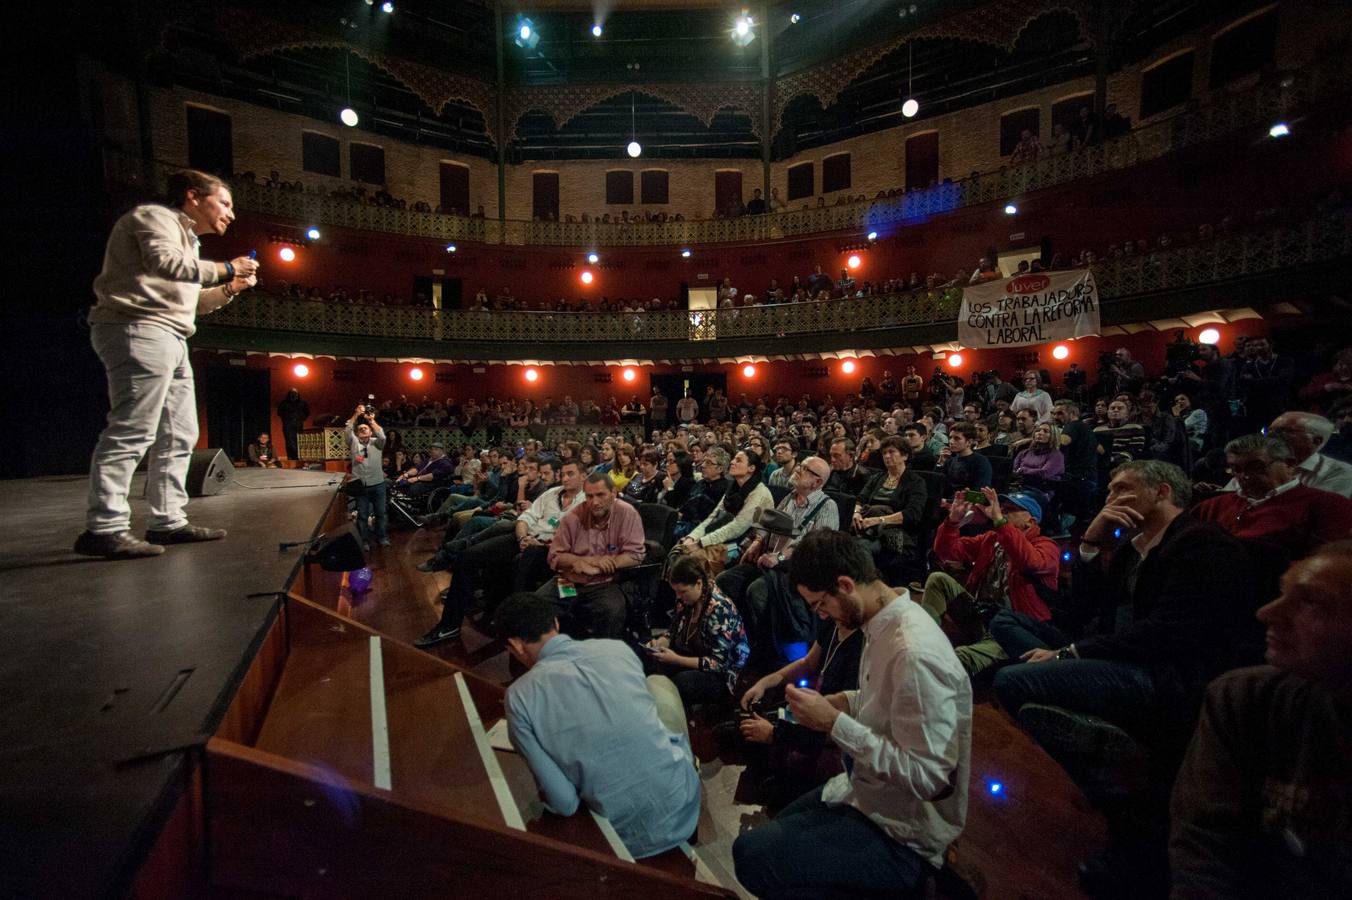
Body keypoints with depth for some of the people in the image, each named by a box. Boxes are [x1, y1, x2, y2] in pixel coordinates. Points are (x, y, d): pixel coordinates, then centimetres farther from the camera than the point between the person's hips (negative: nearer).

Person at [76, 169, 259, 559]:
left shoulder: (185, 238, 29)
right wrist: (225, 269, -11)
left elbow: (188, 302, 34)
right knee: (132, 431, -16)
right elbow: (164, 263, -21)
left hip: (170, 341, 10)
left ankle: (168, 522, 12)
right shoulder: (155, 216, 0)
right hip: (140, 330, -10)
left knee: (179, 436, 8)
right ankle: (104, 528, -16)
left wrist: (229, 289, 19)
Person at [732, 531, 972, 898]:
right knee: (773, 832, 22)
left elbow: (926, 777, -31)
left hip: (903, 838, -9)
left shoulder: (915, 654, -32)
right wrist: (842, 702, -3)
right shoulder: (884, 623, -2)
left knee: (750, 854, -13)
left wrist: (834, 723, -29)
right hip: (871, 793, 9)